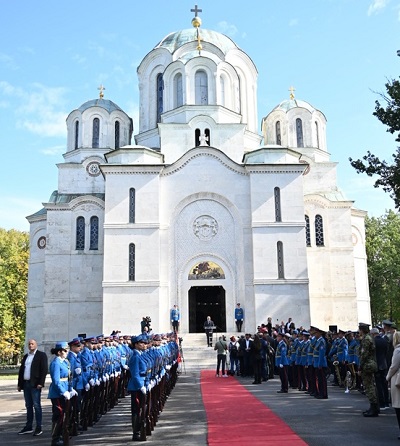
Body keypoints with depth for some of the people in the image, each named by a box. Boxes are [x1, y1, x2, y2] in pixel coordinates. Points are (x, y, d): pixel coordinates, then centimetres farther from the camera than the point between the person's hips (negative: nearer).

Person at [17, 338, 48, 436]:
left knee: (36, 405, -6)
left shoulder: (41, 355, -2)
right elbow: (21, 370, 18)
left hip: (35, 384, -6)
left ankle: (39, 427, -2)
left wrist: (40, 383, -18)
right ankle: (29, 427, 18)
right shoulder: (25, 356, 18)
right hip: (26, 384, 6)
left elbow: (44, 370, -10)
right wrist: (20, 384, 12)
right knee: (28, 406, 12)